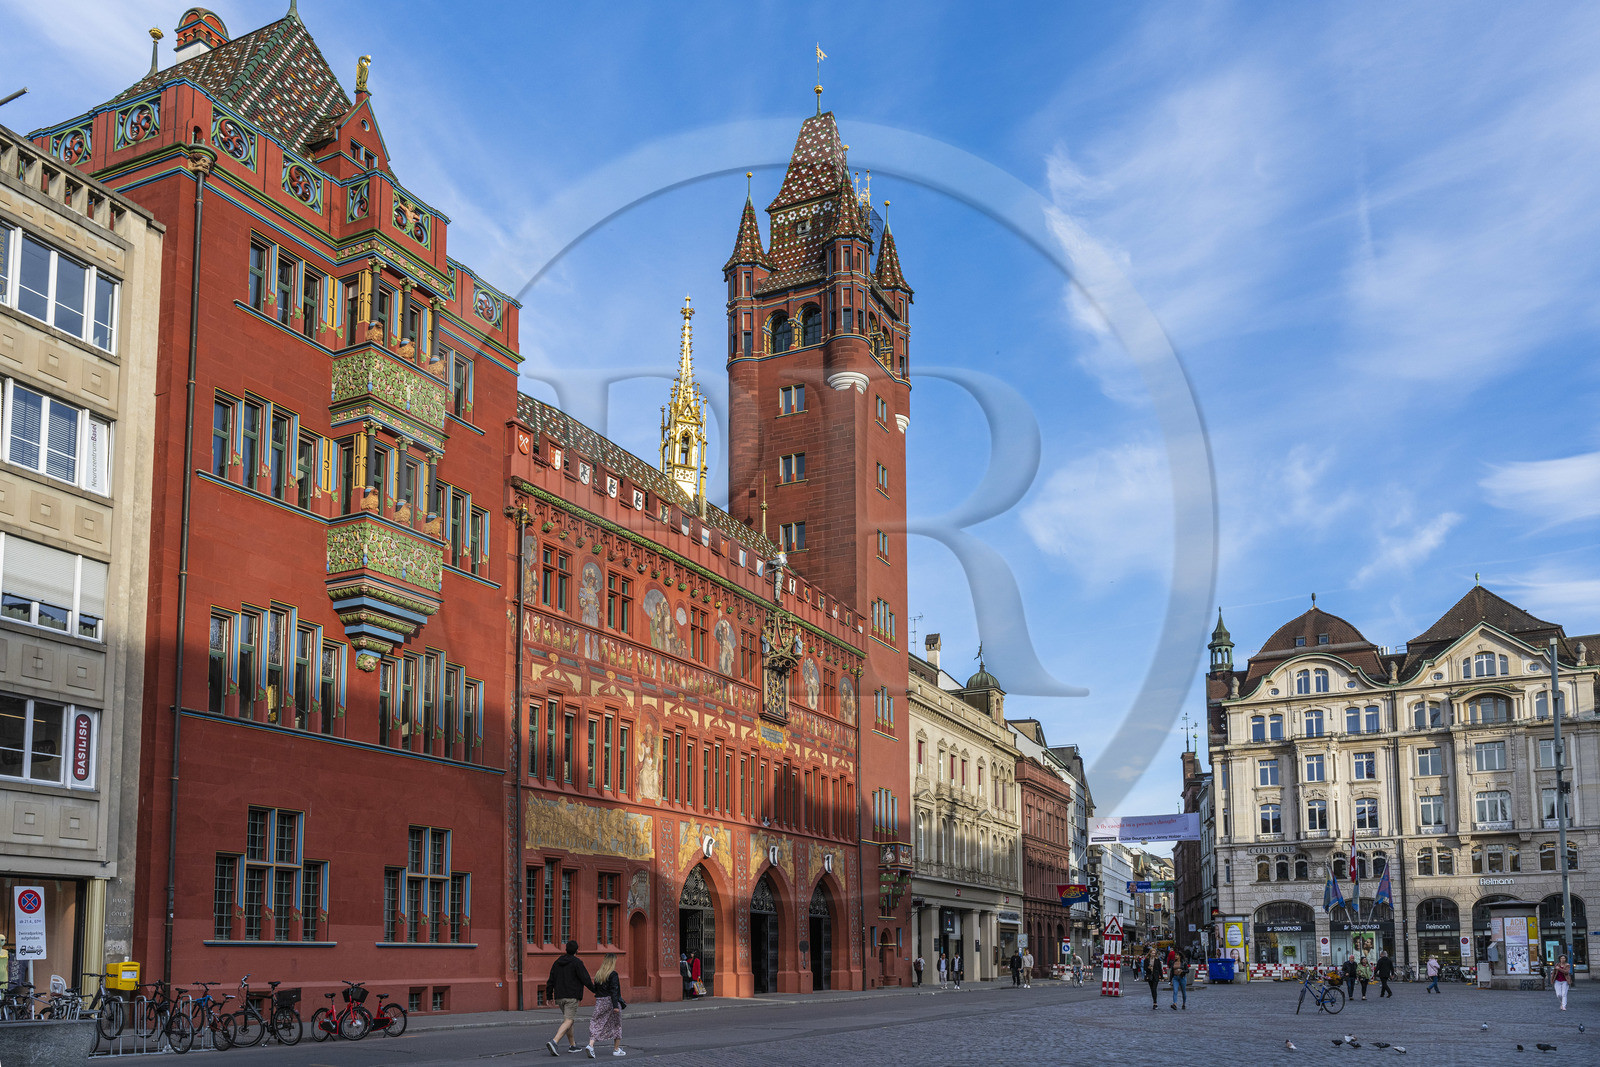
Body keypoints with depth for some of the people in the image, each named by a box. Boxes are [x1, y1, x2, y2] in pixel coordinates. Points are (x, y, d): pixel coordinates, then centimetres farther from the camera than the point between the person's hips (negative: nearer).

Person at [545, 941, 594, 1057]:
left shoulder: (557, 962, 11)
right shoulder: (577, 962, -8)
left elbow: (551, 980, 12)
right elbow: (586, 979, -11)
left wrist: (549, 997, 17)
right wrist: (595, 990, 2)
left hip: (559, 997, 7)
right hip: (572, 997, -7)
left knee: (567, 1020, 20)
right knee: (568, 1021, -9)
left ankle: (572, 1045, 25)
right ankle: (553, 1042, -28)